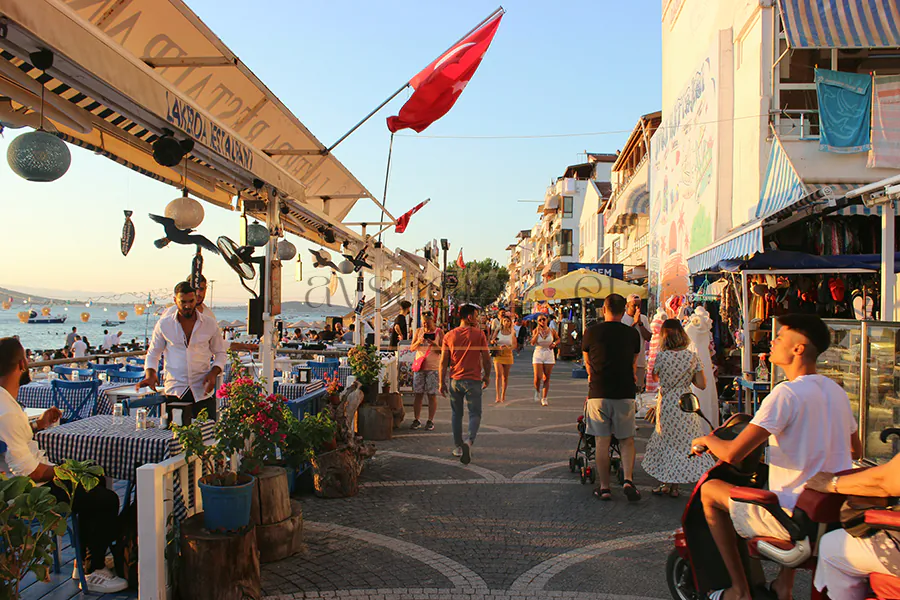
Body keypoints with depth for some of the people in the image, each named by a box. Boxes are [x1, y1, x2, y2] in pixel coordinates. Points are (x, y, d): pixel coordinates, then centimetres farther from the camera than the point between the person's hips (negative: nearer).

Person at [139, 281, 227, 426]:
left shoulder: (210, 324, 5)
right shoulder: (164, 324, 6)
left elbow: (219, 353, 14)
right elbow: (153, 353, 15)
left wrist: (214, 372, -5)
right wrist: (150, 373, -4)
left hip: (203, 392, 0)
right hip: (174, 392, 0)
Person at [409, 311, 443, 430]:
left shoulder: (439, 332, 3)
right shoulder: (418, 331, 10)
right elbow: (412, 348, 8)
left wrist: (435, 344, -18)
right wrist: (418, 342, -12)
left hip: (433, 367, -2)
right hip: (419, 366, 2)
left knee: (432, 395, -1)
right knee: (418, 394, 3)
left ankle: (430, 421, 6)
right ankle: (416, 420, 10)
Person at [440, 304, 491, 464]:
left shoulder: (449, 336, 1)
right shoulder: (479, 334, -6)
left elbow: (443, 362, 0)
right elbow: (486, 359, -3)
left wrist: (442, 382, 6)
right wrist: (487, 376, 11)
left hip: (455, 380, 3)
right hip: (473, 380, -3)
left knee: (456, 414, 16)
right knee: (475, 414, 5)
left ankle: (458, 447, 22)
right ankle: (469, 442, -18)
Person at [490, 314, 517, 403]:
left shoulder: (512, 333, 3)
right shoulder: (498, 331, 2)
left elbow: (515, 345, 0)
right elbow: (492, 341, 3)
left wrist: (509, 347, -20)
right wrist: (493, 341, -20)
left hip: (508, 355, 1)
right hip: (498, 355, -1)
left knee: (505, 376, 8)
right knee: (499, 374, -15)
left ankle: (503, 396, 22)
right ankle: (498, 396, -20)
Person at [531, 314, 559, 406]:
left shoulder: (552, 331, 1)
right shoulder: (536, 330, -2)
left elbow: (558, 339, 18)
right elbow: (532, 343, -14)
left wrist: (554, 344, -3)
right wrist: (538, 332, -19)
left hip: (549, 355, 1)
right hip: (538, 355, -1)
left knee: (546, 378, 3)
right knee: (537, 377, -11)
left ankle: (544, 398, 12)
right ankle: (537, 391, 21)